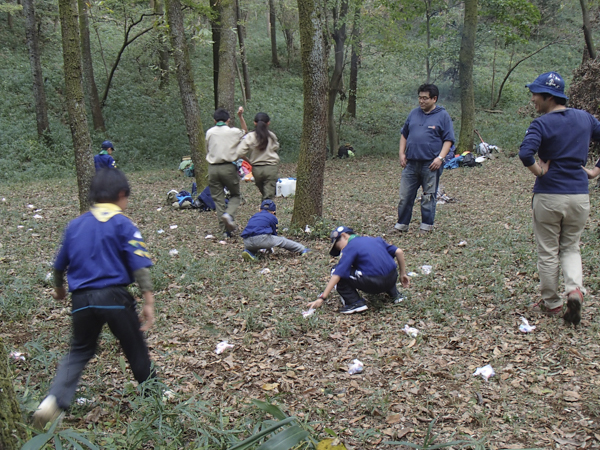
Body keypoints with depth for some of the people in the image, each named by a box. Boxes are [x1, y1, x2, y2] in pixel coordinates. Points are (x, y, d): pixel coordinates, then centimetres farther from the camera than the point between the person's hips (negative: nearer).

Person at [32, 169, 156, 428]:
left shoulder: (75, 225, 11)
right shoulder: (122, 224, -3)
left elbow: (60, 265, 20)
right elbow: (140, 265, -12)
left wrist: (59, 289, 39)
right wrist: (148, 302, -11)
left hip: (81, 299, 4)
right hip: (114, 296, -4)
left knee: (79, 351, 19)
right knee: (136, 349, 13)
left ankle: (54, 401, 1)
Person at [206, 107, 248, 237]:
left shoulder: (209, 132, 7)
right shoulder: (234, 132, 2)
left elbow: (207, 150, 13)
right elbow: (245, 131, 23)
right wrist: (240, 116, 22)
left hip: (213, 168, 2)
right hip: (228, 167, -2)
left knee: (218, 199, 6)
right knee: (235, 195, 15)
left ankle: (225, 230, 4)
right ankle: (229, 214, -13)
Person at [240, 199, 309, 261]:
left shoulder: (254, 216, 32)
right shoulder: (272, 217, 19)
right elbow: (274, 233, 27)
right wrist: (269, 248, 43)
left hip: (247, 242, 3)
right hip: (262, 239, -3)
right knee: (281, 241, 16)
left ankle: (248, 251, 4)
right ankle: (302, 250, 23)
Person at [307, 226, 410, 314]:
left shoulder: (350, 247, -1)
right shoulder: (376, 240, 18)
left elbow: (337, 274, -10)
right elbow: (399, 252, 14)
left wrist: (322, 298, -11)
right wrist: (403, 274, 24)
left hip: (373, 285, -7)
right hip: (392, 280, 8)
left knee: (337, 271, 3)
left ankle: (356, 302, -6)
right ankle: (394, 293, 28)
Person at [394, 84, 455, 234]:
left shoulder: (443, 115, 1)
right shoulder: (414, 113, 13)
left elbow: (448, 140, -2)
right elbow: (404, 134, 21)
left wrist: (440, 157, -13)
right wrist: (402, 153, 9)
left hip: (430, 164, -4)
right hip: (410, 163, 4)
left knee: (429, 197, 5)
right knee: (405, 196, 6)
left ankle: (426, 226, 16)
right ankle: (402, 224, 16)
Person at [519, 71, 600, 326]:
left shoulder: (541, 124, -12)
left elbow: (525, 153, -28)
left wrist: (539, 171, -12)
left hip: (548, 195, -4)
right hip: (580, 195, 4)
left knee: (548, 252, 10)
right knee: (571, 248, 19)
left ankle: (551, 304, 20)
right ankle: (575, 289, -5)